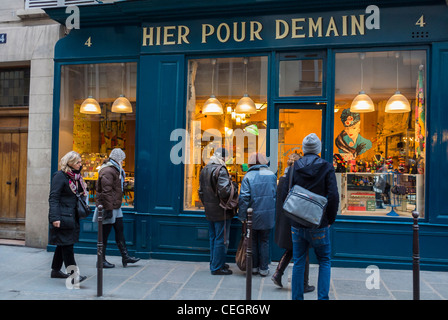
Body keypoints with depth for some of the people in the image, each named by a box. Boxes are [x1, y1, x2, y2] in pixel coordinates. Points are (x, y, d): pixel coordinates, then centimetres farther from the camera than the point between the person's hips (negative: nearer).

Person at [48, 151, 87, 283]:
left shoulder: (76, 176, 14)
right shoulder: (60, 176, -11)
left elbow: (81, 193, 27)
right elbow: (53, 198, -16)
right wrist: (55, 218, -22)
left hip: (72, 216, 9)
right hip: (63, 216, -9)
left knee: (63, 244, 15)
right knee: (67, 244, -8)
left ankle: (56, 270, 28)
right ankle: (73, 274, -7)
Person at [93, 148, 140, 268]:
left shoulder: (115, 170, 16)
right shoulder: (107, 171, -18)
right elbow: (106, 192, -23)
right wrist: (108, 209, -23)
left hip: (115, 208, 10)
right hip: (108, 208, -10)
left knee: (120, 231, 13)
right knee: (105, 234, 1)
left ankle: (125, 256, 21)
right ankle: (101, 260, 12)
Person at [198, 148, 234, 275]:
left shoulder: (204, 170, 10)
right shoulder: (221, 170, -17)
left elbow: (201, 191, 15)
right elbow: (224, 192, -26)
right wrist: (231, 184, -7)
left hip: (209, 211, 8)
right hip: (221, 212, -8)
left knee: (213, 238, 18)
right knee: (221, 240, 1)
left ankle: (214, 263, 29)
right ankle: (217, 267, 8)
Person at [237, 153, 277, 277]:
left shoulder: (248, 176, -9)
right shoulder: (272, 175, 0)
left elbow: (244, 198, -13)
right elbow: (276, 195, 5)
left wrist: (242, 215, -5)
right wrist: (275, 214, 13)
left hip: (253, 215, -2)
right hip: (268, 215, 2)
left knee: (253, 241, 14)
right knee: (265, 241, 12)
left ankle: (254, 267, 23)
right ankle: (264, 268, 17)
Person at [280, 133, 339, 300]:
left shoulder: (293, 168, 0)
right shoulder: (327, 167, -6)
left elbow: (285, 196, -2)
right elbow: (333, 196, -12)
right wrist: (330, 220, 0)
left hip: (297, 224, 2)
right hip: (319, 224, -2)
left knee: (298, 263, 12)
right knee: (325, 261, 15)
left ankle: (297, 297, 19)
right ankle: (322, 296, 12)